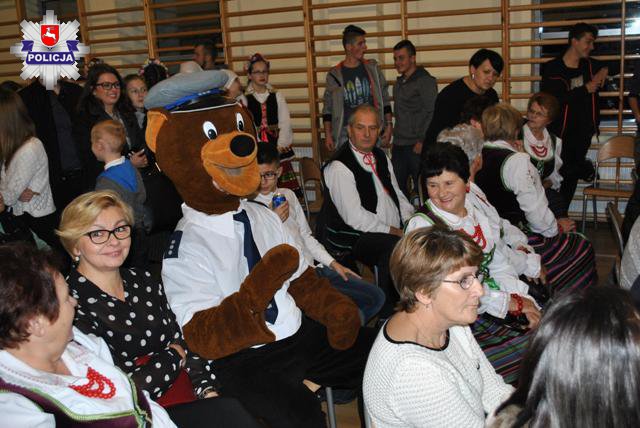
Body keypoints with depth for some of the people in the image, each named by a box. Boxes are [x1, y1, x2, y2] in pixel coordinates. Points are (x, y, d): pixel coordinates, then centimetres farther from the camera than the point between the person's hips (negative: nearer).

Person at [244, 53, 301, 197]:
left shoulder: (277, 96, 10)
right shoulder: (244, 99, 2)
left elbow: (285, 123, 3)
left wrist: (280, 146, -9)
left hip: (279, 148, 2)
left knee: (284, 186, -2)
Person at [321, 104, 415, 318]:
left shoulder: (381, 157, 16)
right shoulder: (339, 167, -11)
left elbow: (398, 195, 21)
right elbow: (355, 217, -18)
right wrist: (394, 232, -16)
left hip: (394, 233, 8)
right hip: (353, 238, -7)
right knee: (394, 246, -34)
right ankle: (387, 313, -18)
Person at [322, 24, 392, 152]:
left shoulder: (372, 68, 8)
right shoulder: (334, 75, 3)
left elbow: (385, 100, 10)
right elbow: (328, 108, 6)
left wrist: (389, 125, 2)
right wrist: (328, 135, 0)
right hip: (345, 134, -1)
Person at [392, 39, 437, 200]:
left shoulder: (425, 81, -7)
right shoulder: (399, 82, 17)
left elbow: (431, 113, -13)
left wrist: (422, 141, -17)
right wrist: (395, 140, 15)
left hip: (416, 146, -8)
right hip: (399, 145, 8)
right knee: (397, 185, 9)